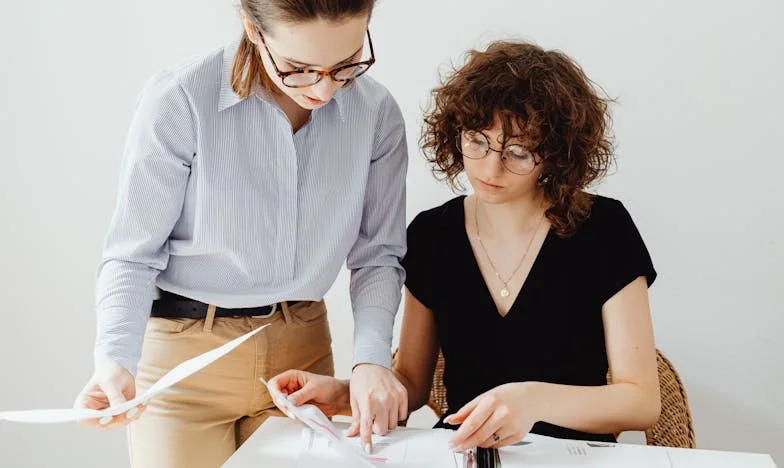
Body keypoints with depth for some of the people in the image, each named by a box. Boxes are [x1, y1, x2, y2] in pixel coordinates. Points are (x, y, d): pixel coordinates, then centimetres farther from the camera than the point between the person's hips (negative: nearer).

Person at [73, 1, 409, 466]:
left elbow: (378, 254, -3)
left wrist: (372, 358, -17)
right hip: (182, 354, -3)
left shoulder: (378, 113, -10)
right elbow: (133, 256, -15)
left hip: (303, 351, 3)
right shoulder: (179, 101, -20)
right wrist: (116, 360, -31)